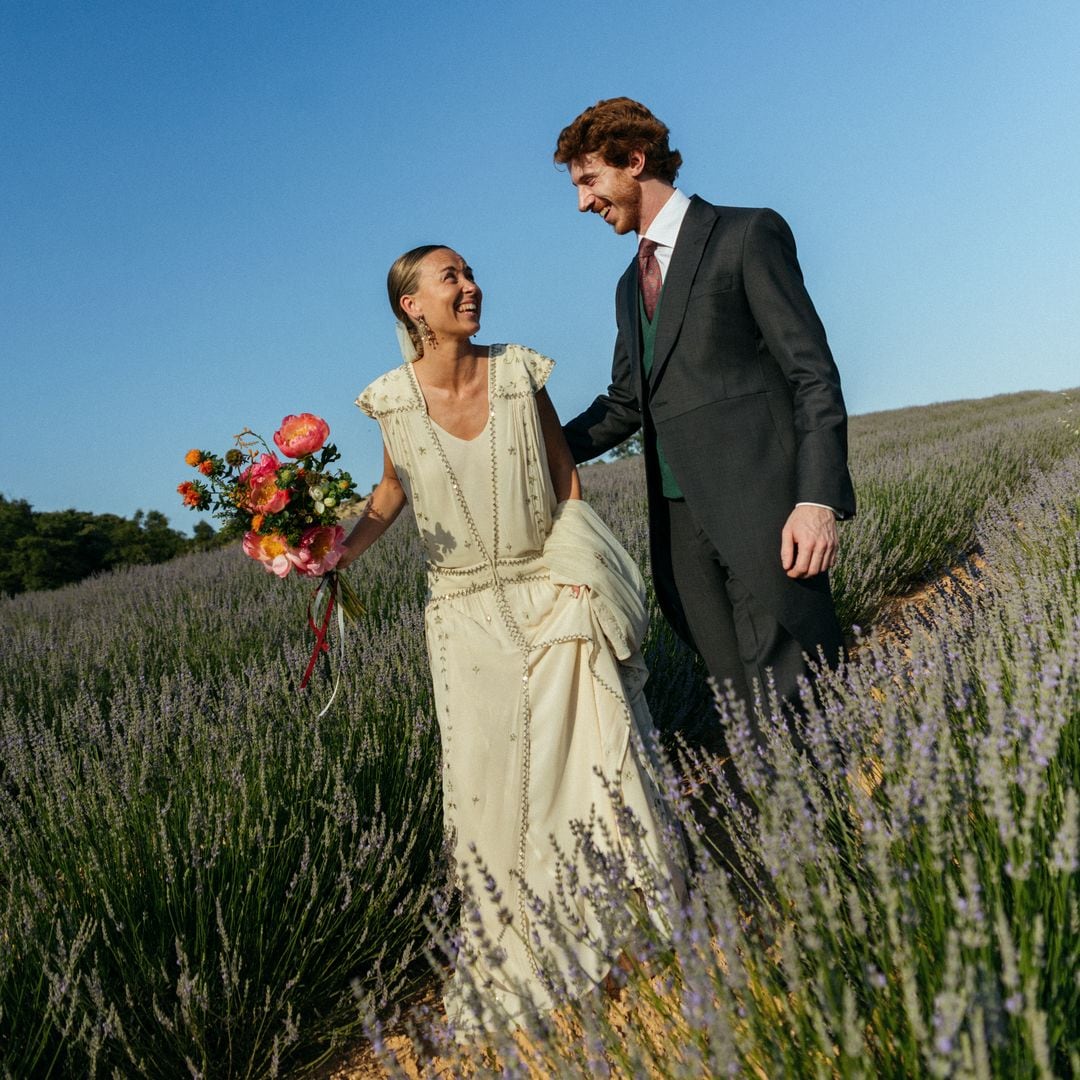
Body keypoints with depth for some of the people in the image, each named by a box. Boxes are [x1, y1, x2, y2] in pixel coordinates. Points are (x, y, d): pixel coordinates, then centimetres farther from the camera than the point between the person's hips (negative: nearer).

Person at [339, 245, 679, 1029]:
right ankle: (527, 957, 23)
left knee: (593, 754, -3)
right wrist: (342, 550, -7)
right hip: (467, 609, 0)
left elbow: (567, 479, 3)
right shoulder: (394, 400, -6)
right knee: (491, 783, 4)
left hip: (550, 590, 0)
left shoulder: (519, 373, -5)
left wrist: (580, 574, -5)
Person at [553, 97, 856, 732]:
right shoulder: (632, 285, 24)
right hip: (678, 520, 6)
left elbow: (814, 374, -6)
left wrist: (818, 498, -17)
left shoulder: (747, 235, 1)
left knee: (796, 699, -10)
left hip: (761, 510, -6)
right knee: (746, 703, 3)